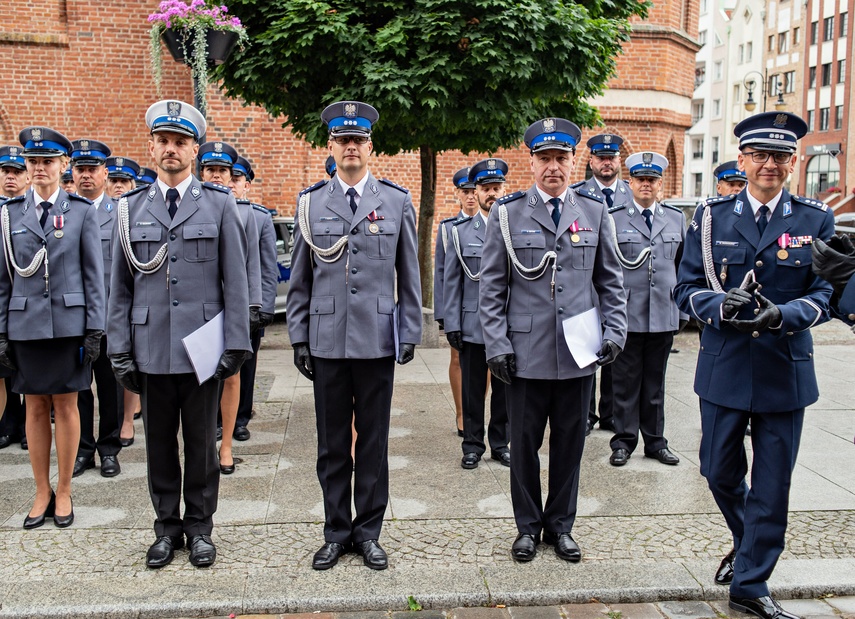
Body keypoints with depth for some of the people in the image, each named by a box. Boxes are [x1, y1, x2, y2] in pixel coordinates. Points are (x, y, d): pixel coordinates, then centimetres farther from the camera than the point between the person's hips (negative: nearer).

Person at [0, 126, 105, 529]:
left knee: (65, 406, 5)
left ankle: (64, 492, 18)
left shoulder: (82, 211, 1)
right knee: (35, 407, 8)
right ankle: (42, 492, 21)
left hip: (69, 324, -2)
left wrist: (94, 329, -5)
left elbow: (94, 274, 0)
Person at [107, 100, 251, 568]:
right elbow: (120, 285, 7)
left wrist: (236, 344, -6)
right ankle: (167, 526, 27)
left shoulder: (220, 204, 2)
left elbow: (235, 280, -1)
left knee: (201, 441, 9)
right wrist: (119, 350, 2)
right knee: (159, 442, 11)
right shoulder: (131, 207, 7)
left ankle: (199, 526, 24)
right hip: (151, 348, 2)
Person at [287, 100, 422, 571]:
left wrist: (411, 332, 1)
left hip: (377, 339, -1)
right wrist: (299, 337, 3)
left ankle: (368, 532, 22)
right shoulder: (310, 202, 6)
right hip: (327, 341, 1)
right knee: (332, 443, 9)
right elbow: (300, 279, 7)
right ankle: (336, 532, 24)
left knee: (374, 441, 8)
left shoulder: (397, 201, 4)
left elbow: (409, 274, 5)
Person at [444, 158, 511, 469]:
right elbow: (451, 281, 3)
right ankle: (472, 445, 21)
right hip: (472, 327, 0)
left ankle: (500, 443, 24)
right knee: (473, 390, 8)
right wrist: (452, 325, -3)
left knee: (505, 389, 10)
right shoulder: (461, 232, 4)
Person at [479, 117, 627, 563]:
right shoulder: (508, 213, 1)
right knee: (525, 443, 8)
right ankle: (528, 526, 26)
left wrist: (614, 332, 0)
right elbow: (491, 286, 0)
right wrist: (496, 344, -6)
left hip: (579, 354, 2)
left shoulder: (595, 213, 7)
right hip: (526, 353, -2)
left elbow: (611, 283, 11)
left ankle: (560, 525, 28)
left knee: (570, 442, 11)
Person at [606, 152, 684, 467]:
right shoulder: (613, 218, 0)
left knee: (655, 382, 12)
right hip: (626, 315, -3)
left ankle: (655, 441, 23)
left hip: (664, 316, 3)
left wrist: (683, 310, 11)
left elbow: (683, 269, 15)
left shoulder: (676, 218, 10)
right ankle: (624, 441, 16)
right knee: (626, 382, 5)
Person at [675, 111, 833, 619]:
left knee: (772, 484, 6)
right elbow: (687, 288, 0)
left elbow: (824, 295, -1)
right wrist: (722, 306, -21)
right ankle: (746, 543, 44)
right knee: (721, 473, 13)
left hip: (785, 372, 0)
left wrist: (782, 314, -22)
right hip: (724, 368, 1)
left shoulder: (816, 220, 1)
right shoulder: (711, 217, 1)